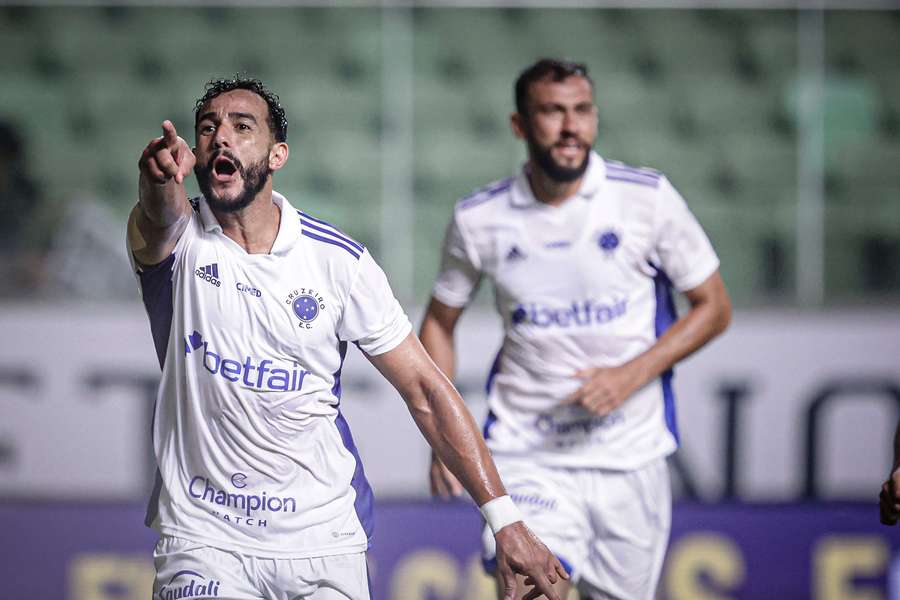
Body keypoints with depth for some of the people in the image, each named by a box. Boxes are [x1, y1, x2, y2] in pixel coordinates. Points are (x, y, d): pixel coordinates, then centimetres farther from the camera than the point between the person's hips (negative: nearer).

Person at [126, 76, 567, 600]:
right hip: (202, 533, -1)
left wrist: (505, 519, -7)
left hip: (324, 536, 1)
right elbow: (160, 220, -31)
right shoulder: (182, 239, -5)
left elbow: (424, 388, -1)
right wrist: (160, 182, -57)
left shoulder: (339, 259, -2)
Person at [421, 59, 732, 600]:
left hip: (629, 452, 1)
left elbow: (714, 307, 2)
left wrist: (631, 375, -12)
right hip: (525, 451, -1)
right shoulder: (478, 219, -2)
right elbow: (440, 322, 13)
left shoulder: (649, 197, -5)